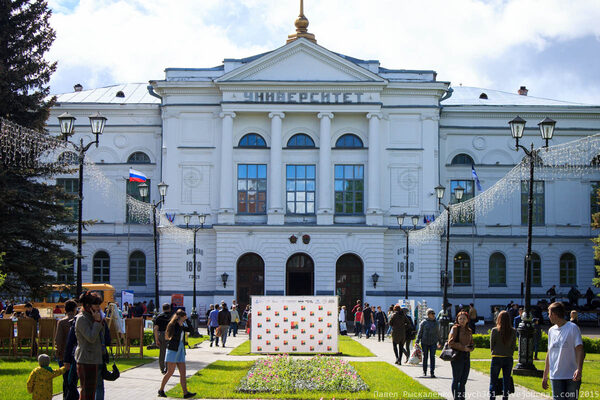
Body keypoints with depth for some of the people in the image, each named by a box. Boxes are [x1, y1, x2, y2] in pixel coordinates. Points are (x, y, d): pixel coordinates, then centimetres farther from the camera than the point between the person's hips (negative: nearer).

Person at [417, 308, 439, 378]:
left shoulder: (436, 323, 10)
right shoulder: (423, 322, -1)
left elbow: (438, 333, 19)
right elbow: (420, 332, 1)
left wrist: (439, 341, 22)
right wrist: (417, 341, -4)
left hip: (433, 343, 2)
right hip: (425, 342, -2)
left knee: (432, 357, -7)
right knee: (425, 356, 8)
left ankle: (432, 372, -7)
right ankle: (424, 371, 22)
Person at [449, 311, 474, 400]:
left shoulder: (468, 330, 14)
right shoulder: (455, 328, -4)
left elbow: (472, 344, 20)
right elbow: (451, 342, -13)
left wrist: (469, 348, -3)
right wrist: (463, 348, -14)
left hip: (467, 357, 6)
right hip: (457, 357, -6)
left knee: (464, 380, 9)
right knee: (456, 379, -2)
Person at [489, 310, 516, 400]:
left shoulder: (495, 330, -8)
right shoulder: (513, 331, -2)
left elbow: (491, 345, -1)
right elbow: (513, 345, 3)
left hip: (496, 358, -2)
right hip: (508, 359, 2)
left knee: (493, 380, 5)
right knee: (506, 380, 9)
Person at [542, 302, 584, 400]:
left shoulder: (572, 328, -3)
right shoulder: (551, 330, 13)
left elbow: (579, 350, -9)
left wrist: (579, 369, -24)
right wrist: (545, 376, 18)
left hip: (572, 377, -4)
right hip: (555, 376, 4)